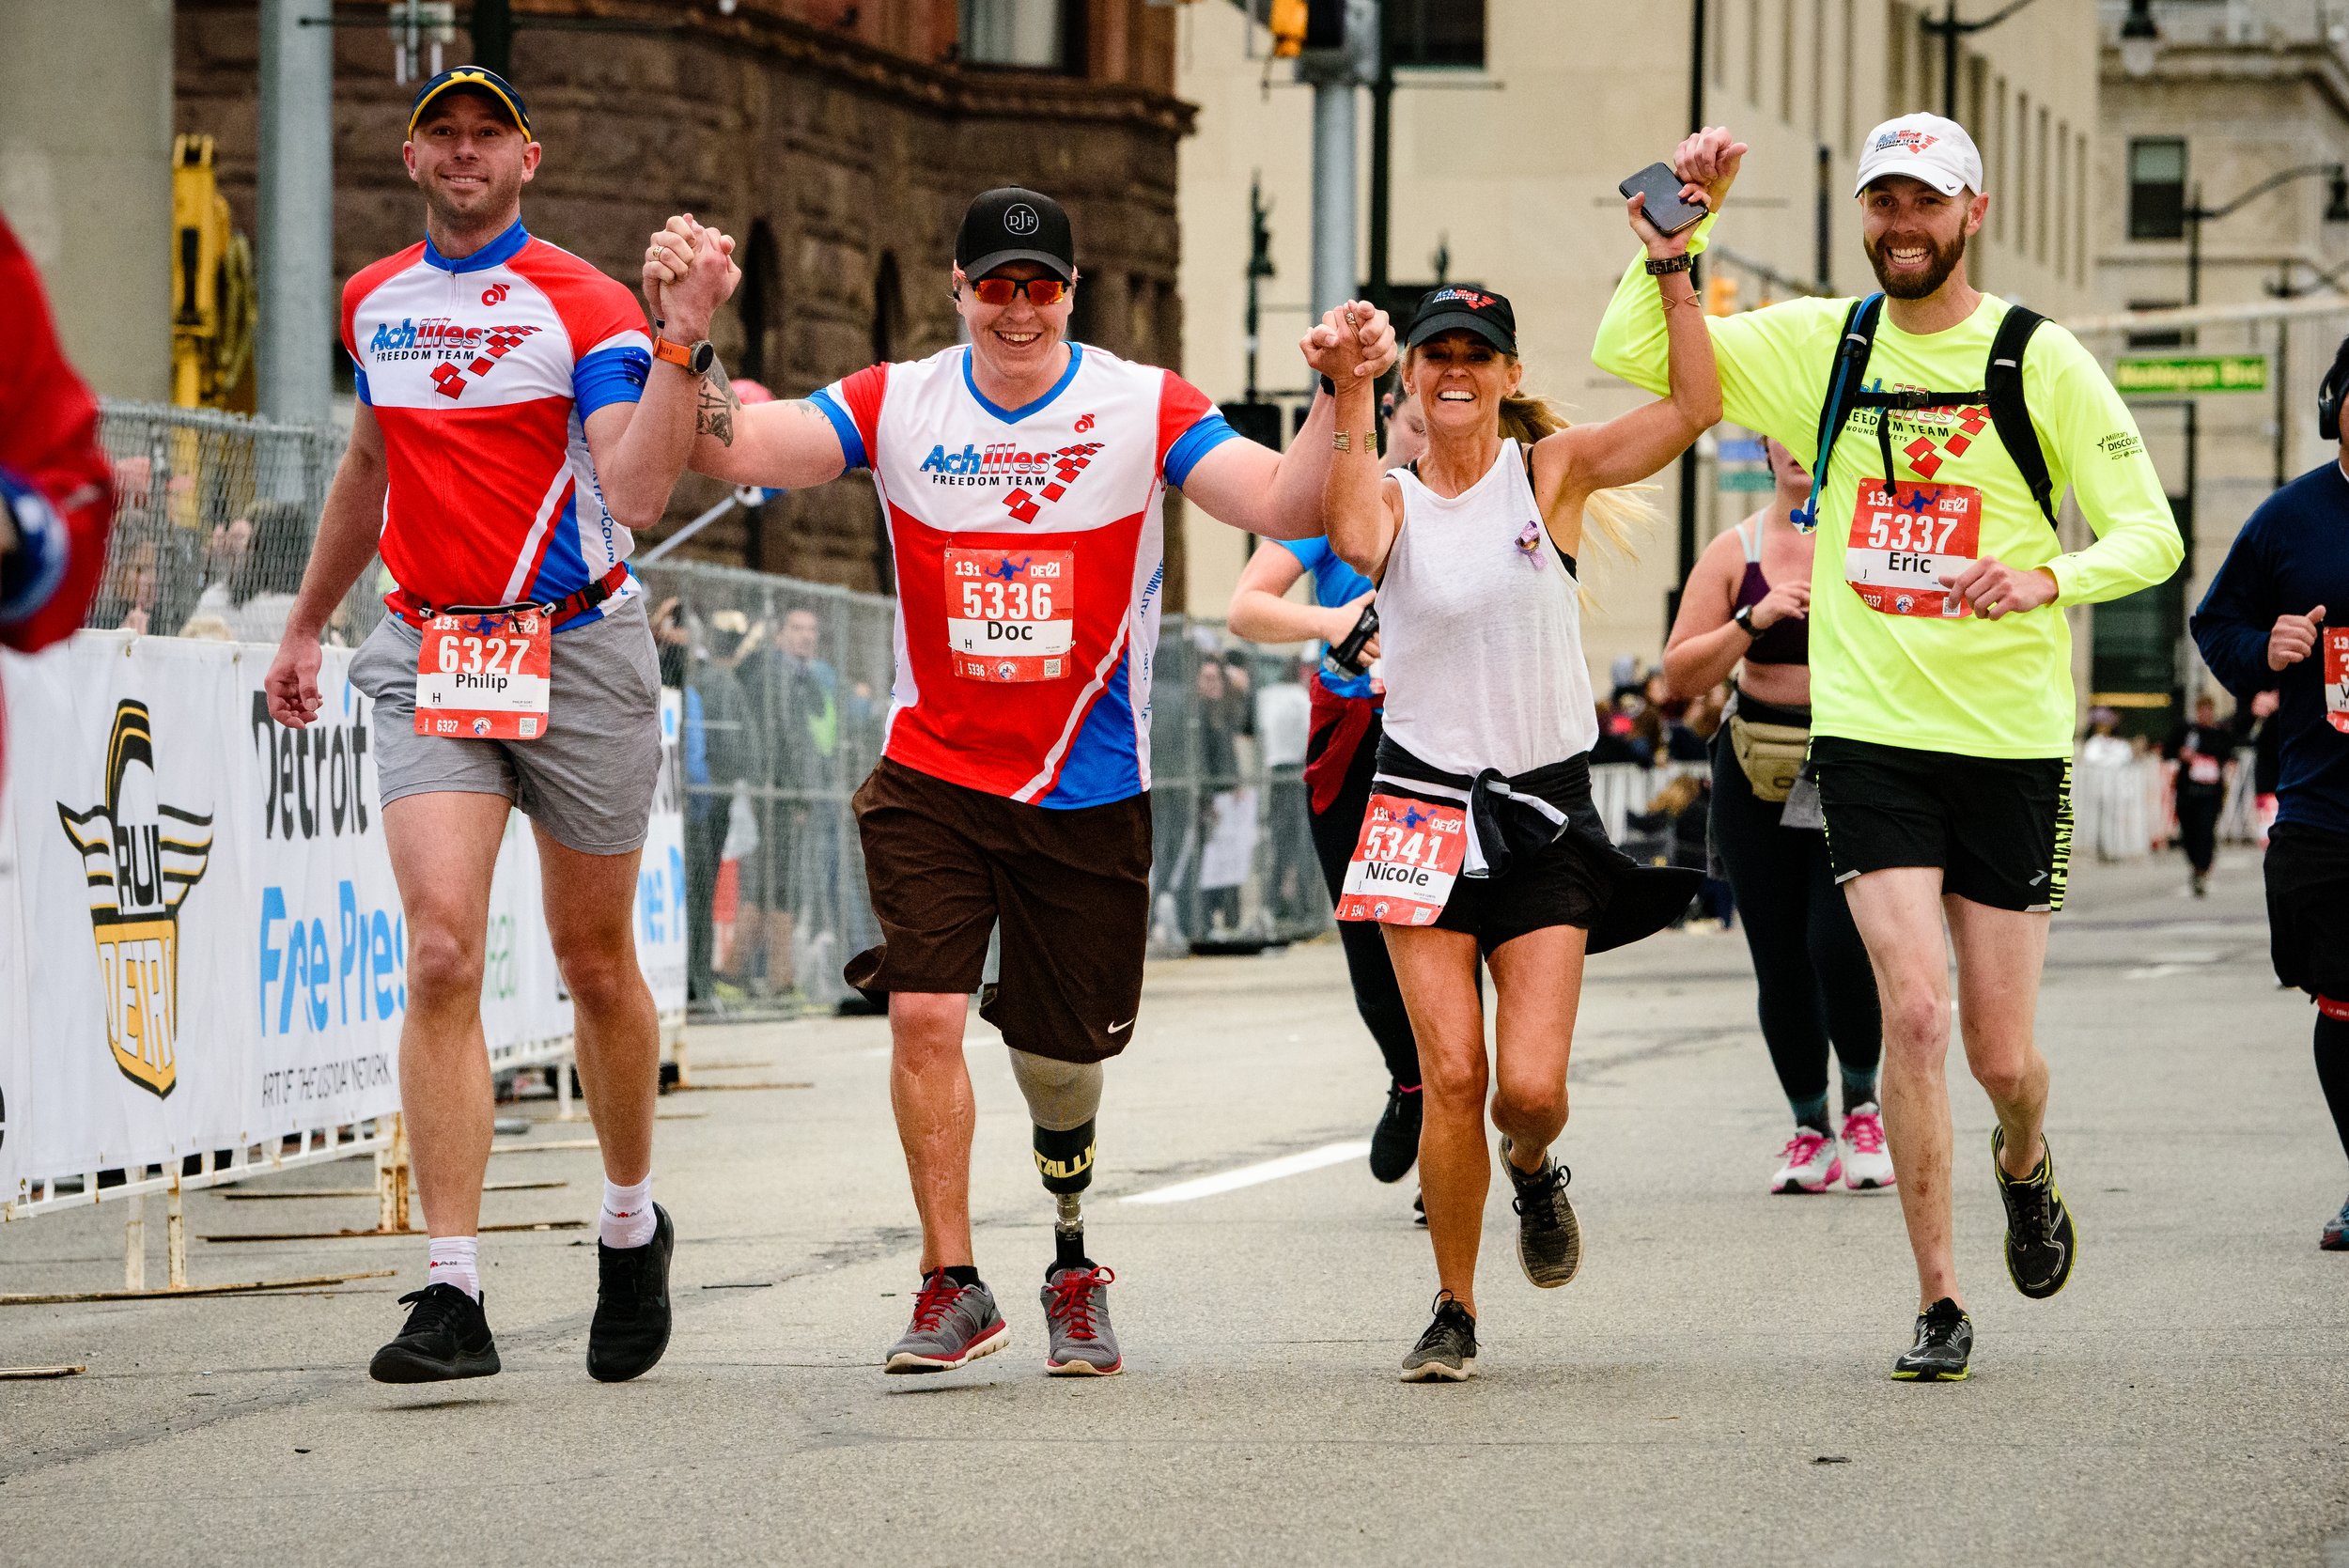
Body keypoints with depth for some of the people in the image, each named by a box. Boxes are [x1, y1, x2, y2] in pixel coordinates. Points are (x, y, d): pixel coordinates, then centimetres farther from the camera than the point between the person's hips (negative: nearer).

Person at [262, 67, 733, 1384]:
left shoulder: (585, 307, -6)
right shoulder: (373, 304, 10)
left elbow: (636, 495, -19)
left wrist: (684, 341, -29)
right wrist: (307, 623, 34)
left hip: (577, 655, -3)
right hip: (430, 657, 3)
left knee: (596, 965, 9)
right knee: (443, 954, -14)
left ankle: (632, 1226, 34)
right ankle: (455, 1297, -17)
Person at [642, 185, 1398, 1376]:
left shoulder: (1141, 409, -6)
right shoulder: (897, 406, -1)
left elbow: (1283, 504, -15)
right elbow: (735, 451, -7)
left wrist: (1341, 399, -31)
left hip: (1088, 794, 0)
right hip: (931, 777, 1)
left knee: (1059, 1055, 7)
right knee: (923, 1014, -15)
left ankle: (1073, 1261, 32)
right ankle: (951, 1286, -5)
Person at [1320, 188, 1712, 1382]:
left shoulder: (1553, 472, 2)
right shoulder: (1390, 493, 3)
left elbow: (1693, 408, -12)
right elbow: (1354, 543, -22)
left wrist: (1671, 268, -18)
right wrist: (1349, 410, -25)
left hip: (1545, 812, 0)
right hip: (1424, 809, 0)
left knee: (1531, 1087, -9)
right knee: (1450, 1076, -8)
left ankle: (1534, 1173, 29)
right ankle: (1453, 1314, 9)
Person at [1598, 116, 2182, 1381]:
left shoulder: (2040, 360, -2)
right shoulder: (1822, 344, 5)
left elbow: (2151, 534, -4)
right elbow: (1632, 350, 2)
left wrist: (2048, 578, -23)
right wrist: (1689, 223, -10)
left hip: (2012, 743, -1)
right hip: (1870, 736, 1)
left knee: (2000, 1054, 3)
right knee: (1913, 1010, -14)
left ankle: (2024, 1163, 40)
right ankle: (1938, 1302, -3)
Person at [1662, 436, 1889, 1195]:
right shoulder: (1736, 552, 5)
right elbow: (1680, 673, 1)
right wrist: (1751, 622, -13)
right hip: (1759, 776, 2)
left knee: (1838, 941, -17)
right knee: (1780, 960, 2)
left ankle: (1863, 1105, 8)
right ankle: (1810, 1130, 18)